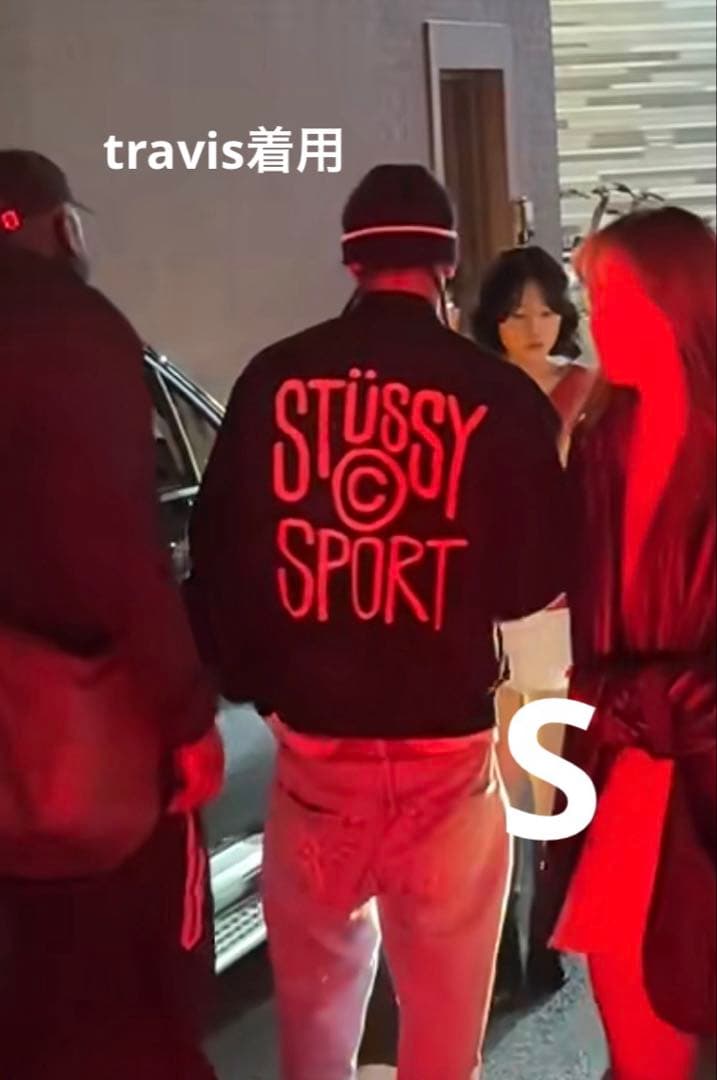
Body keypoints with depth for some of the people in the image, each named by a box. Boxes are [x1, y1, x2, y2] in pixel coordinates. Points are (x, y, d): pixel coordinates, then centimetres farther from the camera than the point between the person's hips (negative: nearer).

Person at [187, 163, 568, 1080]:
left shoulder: (273, 379, -4)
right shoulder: (497, 395, -10)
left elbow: (219, 550, 1)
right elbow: (535, 579, -3)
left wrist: (244, 682, 16)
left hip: (312, 734, 2)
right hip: (447, 741, -2)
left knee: (315, 985, 21)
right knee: (443, 1001, 15)